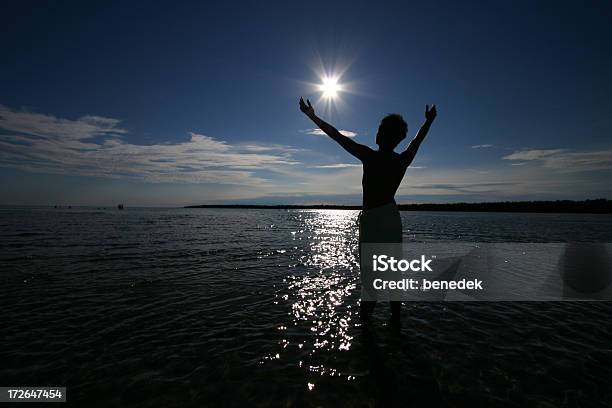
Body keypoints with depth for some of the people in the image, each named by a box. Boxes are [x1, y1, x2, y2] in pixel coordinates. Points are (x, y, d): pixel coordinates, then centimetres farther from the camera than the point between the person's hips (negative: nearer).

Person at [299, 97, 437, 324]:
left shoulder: (369, 157, -11)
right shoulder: (403, 160, 2)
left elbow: (337, 136, -7)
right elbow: (417, 140, 22)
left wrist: (312, 115, 2)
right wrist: (429, 121, 42)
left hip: (371, 218, -4)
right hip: (392, 217, 5)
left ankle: (365, 315, 9)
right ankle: (395, 316, 19)